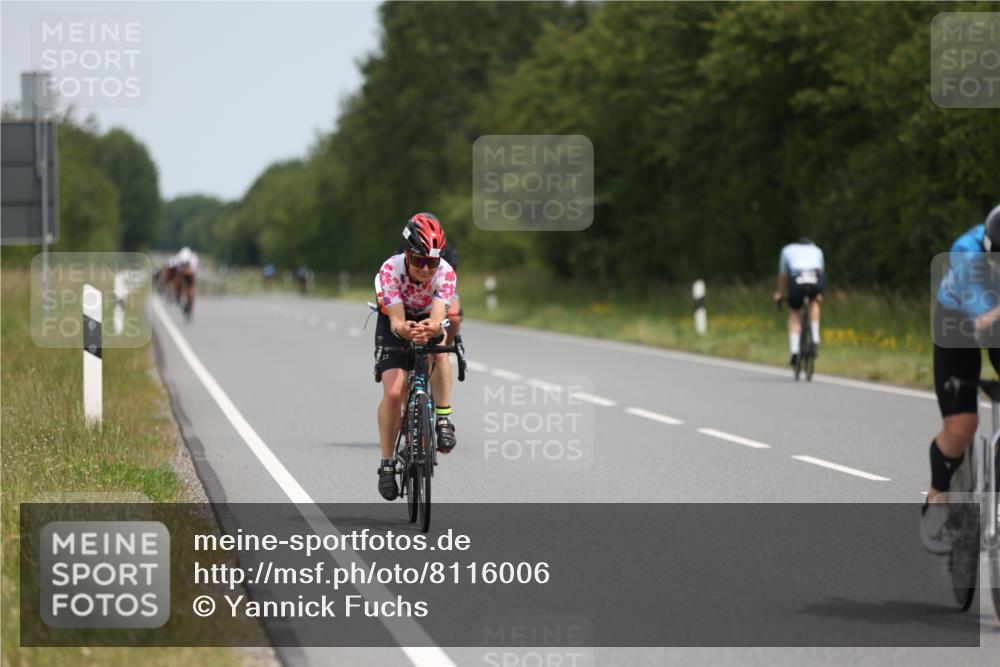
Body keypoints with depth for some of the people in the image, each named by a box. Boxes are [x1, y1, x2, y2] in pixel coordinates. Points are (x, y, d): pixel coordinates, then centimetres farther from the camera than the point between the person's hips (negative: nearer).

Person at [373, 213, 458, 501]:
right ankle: (387, 463, -1)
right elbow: (396, 321, -38)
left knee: (438, 339, -35)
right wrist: (406, 330, -62)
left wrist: (431, 328, -65)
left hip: (428, 319, 1)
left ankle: (443, 420, -27)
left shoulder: (446, 273, -28)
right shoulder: (391, 269, -31)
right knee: (393, 393, -17)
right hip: (395, 324, -1)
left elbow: (438, 317, -40)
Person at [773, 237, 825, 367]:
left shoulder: (787, 250, 32)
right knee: (814, 302, 33)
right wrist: (818, 294, 51)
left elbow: (782, 275, 37)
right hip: (815, 280, 1)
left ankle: (794, 350, 2)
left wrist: (780, 293, 51)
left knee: (793, 313, 18)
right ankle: (815, 338, 19)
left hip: (797, 280, -1)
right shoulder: (817, 250, 34)